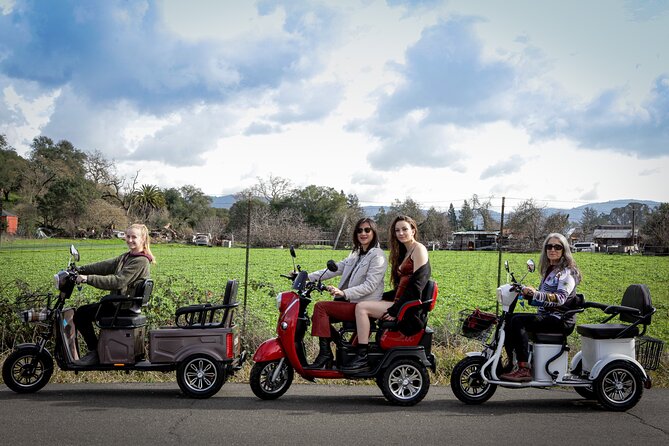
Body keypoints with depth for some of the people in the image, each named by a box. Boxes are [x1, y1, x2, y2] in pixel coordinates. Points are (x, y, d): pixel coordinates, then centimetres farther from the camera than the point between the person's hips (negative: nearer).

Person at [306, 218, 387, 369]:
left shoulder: (377, 255, -9)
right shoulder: (356, 254, 19)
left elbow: (370, 285, -18)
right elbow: (334, 269, 14)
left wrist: (344, 293, -29)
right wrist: (308, 277, 4)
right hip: (350, 302, 9)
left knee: (320, 307, -19)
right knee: (318, 317, -6)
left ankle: (324, 353, -18)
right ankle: (326, 355, -3)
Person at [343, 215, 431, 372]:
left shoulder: (419, 249, -7)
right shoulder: (404, 252, 22)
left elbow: (416, 286, -16)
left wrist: (395, 310, -18)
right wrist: (380, 297, 14)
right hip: (401, 303, 10)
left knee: (362, 307, -17)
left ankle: (362, 358, -18)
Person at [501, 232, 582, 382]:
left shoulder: (567, 272, -8)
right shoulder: (548, 270, 19)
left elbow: (560, 298, -23)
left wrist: (535, 294, -35)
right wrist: (528, 293, 8)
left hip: (561, 320, -9)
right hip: (546, 316, 9)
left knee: (518, 321, -27)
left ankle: (524, 370, -29)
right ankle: (511, 363, -2)